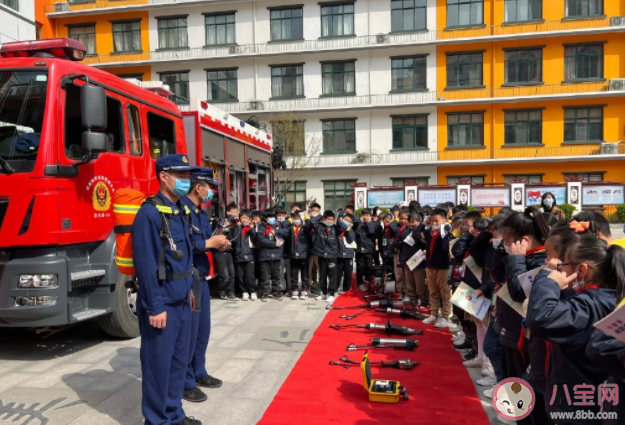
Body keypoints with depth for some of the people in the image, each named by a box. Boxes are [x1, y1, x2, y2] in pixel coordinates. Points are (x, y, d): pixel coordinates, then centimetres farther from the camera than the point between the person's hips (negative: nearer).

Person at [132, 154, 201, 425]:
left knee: (179, 359, 18)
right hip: (162, 303, -8)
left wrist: (188, 289, 16)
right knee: (158, 363, 6)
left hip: (181, 300, 9)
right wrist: (155, 307, -19)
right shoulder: (150, 213, -16)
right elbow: (145, 265, -19)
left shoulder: (180, 211, 10)